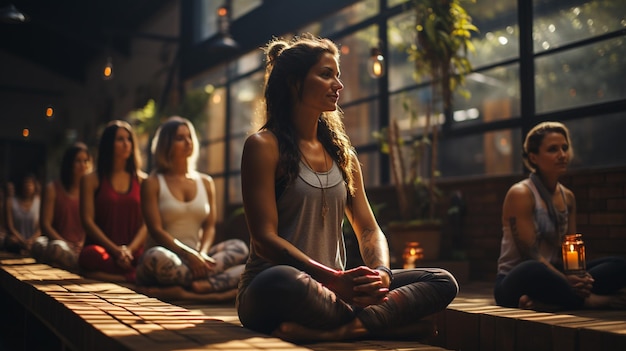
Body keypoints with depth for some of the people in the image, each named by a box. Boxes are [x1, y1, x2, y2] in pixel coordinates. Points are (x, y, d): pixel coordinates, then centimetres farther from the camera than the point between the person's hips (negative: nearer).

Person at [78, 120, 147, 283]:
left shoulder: (142, 181, 14)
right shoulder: (91, 180, 10)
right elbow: (87, 220, 1)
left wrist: (129, 249, -11)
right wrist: (116, 250, -10)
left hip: (134, 254, 0)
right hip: (101, 249, 0)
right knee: (91, 256, -38)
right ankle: (136, 275, -27)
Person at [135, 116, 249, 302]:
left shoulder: (206, 182, 16)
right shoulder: (153, 184, 3)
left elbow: (209, 226, 8)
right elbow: (156, 230, -8)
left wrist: (202, 254, -13)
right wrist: (190, 255, -21)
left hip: (195, 262, 4)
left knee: (239, 248, -23)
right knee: (157, 257, -40)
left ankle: (186, 290, -37)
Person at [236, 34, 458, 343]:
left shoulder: (342, 153, 16)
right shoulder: (264, 146, -4)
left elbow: (369, 229, 11)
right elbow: (265, 238, -13)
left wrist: (381, 273, -12)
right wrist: (334, 279, -24)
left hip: (333, 288, 7)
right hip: (271, 293, -6)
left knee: (442, 282, -10)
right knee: (283, 281, -43)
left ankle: (334, 331, -30)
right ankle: (378, 320, -18)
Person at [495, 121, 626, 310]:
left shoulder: (568, 197, 12)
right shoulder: (520, 194, -11)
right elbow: (530, 253, -17)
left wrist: (579, 276, -13)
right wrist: (565, 280, -28)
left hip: (552, 275, 8)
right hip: (516, 282, -8)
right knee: (533, 271, -43)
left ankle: (544, 303, -27)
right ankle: (591, 300, -22)